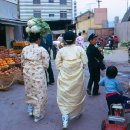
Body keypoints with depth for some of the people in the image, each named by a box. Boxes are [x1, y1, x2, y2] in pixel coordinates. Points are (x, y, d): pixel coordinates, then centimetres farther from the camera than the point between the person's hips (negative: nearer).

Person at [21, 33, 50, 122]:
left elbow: (22, 63, 5)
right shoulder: (42, 50, -15)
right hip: (38, 74, -4)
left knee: (30, 91, 25)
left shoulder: (24, 49, -2)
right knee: (39, 93, 10)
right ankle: (38, 115, 20)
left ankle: (30, 109, 33)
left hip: (27, 74, 5)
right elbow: (46, 65, -11)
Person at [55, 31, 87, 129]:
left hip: (65, 76, 0)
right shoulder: (79, 49, -8)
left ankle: (65, 117, -6)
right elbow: (84, 62, -4)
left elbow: (58, 64, -2)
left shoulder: (61, 50, -5)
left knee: (64, 95, 6)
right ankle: (78, 112, 38)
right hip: (78, 76, 1)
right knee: (77, 94, 20)